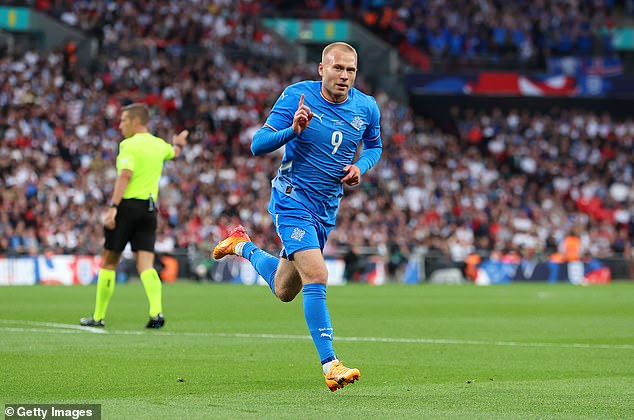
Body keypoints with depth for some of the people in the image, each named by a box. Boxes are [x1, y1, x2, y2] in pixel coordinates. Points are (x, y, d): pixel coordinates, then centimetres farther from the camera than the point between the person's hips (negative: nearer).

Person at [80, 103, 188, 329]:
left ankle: (98, 316, 13)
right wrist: (179, 143, 62)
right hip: (149, 208, 6)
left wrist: (113, 207, -27)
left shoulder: (129, 145, -8)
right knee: (146, 264, -1)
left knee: (109, 261, 7)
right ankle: (157, 311, -22)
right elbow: (173, 152, 38)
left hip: (127, 205, -5)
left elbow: (125, 175, -21)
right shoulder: (159, 145, 14)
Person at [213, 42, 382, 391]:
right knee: (316, 277, -23)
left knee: (284, 291, 17)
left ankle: (244, 247, 45)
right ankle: (330, 365, -19)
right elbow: (258, 145, -15)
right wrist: (293, 130, -33)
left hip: (328, 207, 6)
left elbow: (374, 145, 18)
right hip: (292, 200, -6)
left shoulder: (366, 108, -2)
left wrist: (361, 166, -4)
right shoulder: (296, 96, -14)